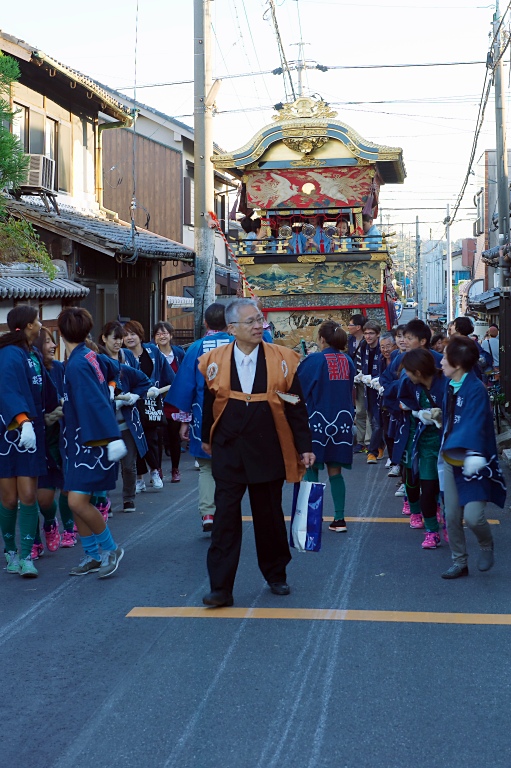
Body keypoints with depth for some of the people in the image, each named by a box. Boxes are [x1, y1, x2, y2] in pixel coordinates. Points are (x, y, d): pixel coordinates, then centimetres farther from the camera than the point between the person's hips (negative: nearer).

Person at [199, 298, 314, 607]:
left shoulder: (282, 359, -3)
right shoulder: (215, 361, -1)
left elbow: (296, 407, -1)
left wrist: (305, 447, -3)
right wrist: (207, 438, 20)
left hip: (268, 452, 0)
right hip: (228, 452, 0)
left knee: (270, 516, 11)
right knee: (225, 517, -2)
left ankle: (276, 575, 30)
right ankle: (221, 587, 2)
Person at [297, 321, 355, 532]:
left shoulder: (314, 360, -11)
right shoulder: (348, 360, 5)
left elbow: (297, 387, -8)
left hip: (317, 421, -4)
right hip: (342, 421, 4)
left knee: (311, 469, 7)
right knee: (335, 471, 10)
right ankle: (339, 519, 10)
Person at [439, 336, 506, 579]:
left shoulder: (476, 389, -17)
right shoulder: (450, 386, 5)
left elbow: (475, 426, -26)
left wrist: (474, 455, -35)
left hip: (472, 464, -7)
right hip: (451, 459, 7)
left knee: (472, 516, -12)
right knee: (452, 516, 9)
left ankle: (486, 546, 20)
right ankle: (459, 563, 24)